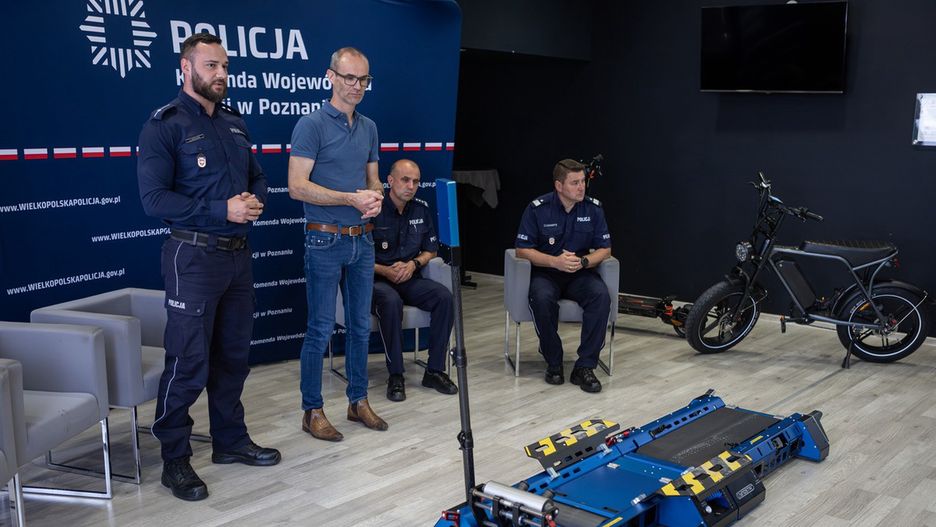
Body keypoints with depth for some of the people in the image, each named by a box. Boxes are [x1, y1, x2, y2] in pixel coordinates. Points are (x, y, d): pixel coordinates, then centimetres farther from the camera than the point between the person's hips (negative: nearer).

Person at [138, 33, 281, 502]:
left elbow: (257, 177, 19)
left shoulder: (234, 123, 12)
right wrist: (222, 211, -21)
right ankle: (174, 459, 12)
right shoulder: (164, 125, -10)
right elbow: (154, 198, -18)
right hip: (194, 256, -7)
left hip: (238, 253, 7)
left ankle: (230, 440, 30)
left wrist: (255, 200, -4)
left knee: (233, 355, 16)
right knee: (189, 363, -3)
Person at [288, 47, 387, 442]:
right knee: (321, 329, -1)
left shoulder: (368, 128, 12)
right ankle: (312, 410, 12)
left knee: (360, 326, 13)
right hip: (326, 241, -7)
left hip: (362, 239, 7)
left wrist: (375, 196, -6)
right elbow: (297, 187, -16)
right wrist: (352, 198, -21)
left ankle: (358, 401, 27)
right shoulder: (312, 125, -10)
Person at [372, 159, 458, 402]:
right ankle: (395, 376, -24)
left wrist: (414, 264, -4)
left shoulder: (421, 209, 7)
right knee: (391, 301, -37)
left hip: (409, 280, 5)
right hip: (377, 280, -5)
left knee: (444, 296, -22)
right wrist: (385, 271, -18)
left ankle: (434, 370, -13)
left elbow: (431, 249, 16)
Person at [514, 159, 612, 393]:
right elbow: (522, 250, -7)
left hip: (580, 274, 2)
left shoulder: (593, 208, 0)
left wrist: (583, 262, -18)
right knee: (542, 299, -35)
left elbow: (605, 249, 4)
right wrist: (555, 261, -23)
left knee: (601, 295, -30)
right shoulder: (537, 208, -7)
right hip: (545, 274, -2)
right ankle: (553, 363, -14)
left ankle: (585, 367, -21)